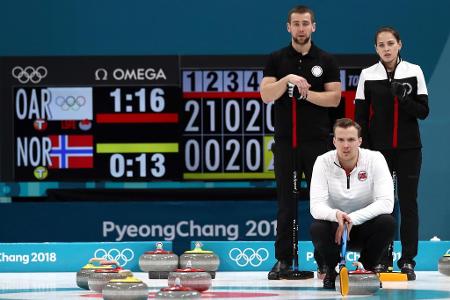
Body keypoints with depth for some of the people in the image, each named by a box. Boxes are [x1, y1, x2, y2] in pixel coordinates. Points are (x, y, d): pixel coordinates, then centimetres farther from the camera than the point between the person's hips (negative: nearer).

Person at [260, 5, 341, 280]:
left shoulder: (326, 61, 5)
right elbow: (266, 95, -5)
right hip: (286, 141, 0)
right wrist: (287, 80, -20)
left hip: (318, 141, 0)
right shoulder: (277, 60, 5)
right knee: (286, 202, 3)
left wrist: (306, 93, -14)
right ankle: (284, 260, 7)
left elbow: (334, 98, -2)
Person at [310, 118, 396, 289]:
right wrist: (336, 215, -46)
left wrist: (352, 219, -35)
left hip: (365, 226, 0)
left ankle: (366, 270, -3)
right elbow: (316, 206, -23)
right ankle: (332, 271, -2)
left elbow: (386, 203, -24)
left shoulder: (374, 159, -15)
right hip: (335, 226, 0)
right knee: (317, 228, -32)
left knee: (387, 223, -30)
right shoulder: (323, 162, -14)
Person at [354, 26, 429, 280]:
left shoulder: (414, 72, 0)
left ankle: (408, 261, 4)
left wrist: (403, 98, -19)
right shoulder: (368, 76, 1)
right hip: (379, 149, 0)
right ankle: (382, 259, 9)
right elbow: (361, 117, 3)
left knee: (408, 202, 0)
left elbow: (423, 111, -1)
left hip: (408, 148, 0)